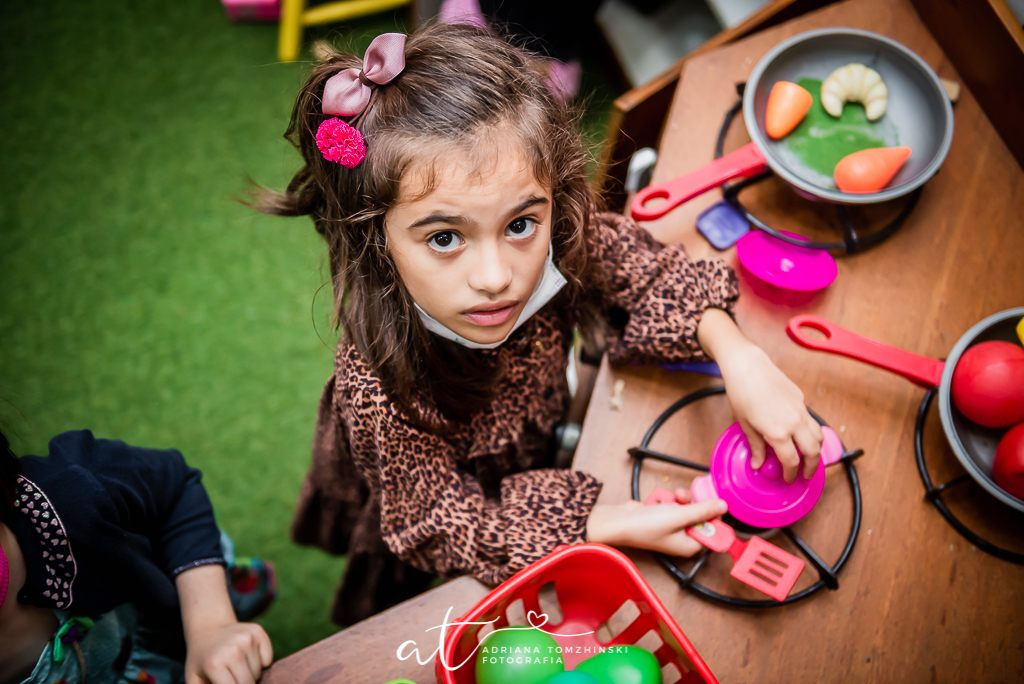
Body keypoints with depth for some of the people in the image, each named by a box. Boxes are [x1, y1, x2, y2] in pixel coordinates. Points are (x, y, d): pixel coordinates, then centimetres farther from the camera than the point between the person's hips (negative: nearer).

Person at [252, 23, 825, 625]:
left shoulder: (560, 237, -35)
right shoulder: (377, 390, -45)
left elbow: (652, 277, -15)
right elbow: (440, 525, -29)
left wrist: (739, 356, -32)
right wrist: (611, 524, -36)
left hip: (533, 447, 4)